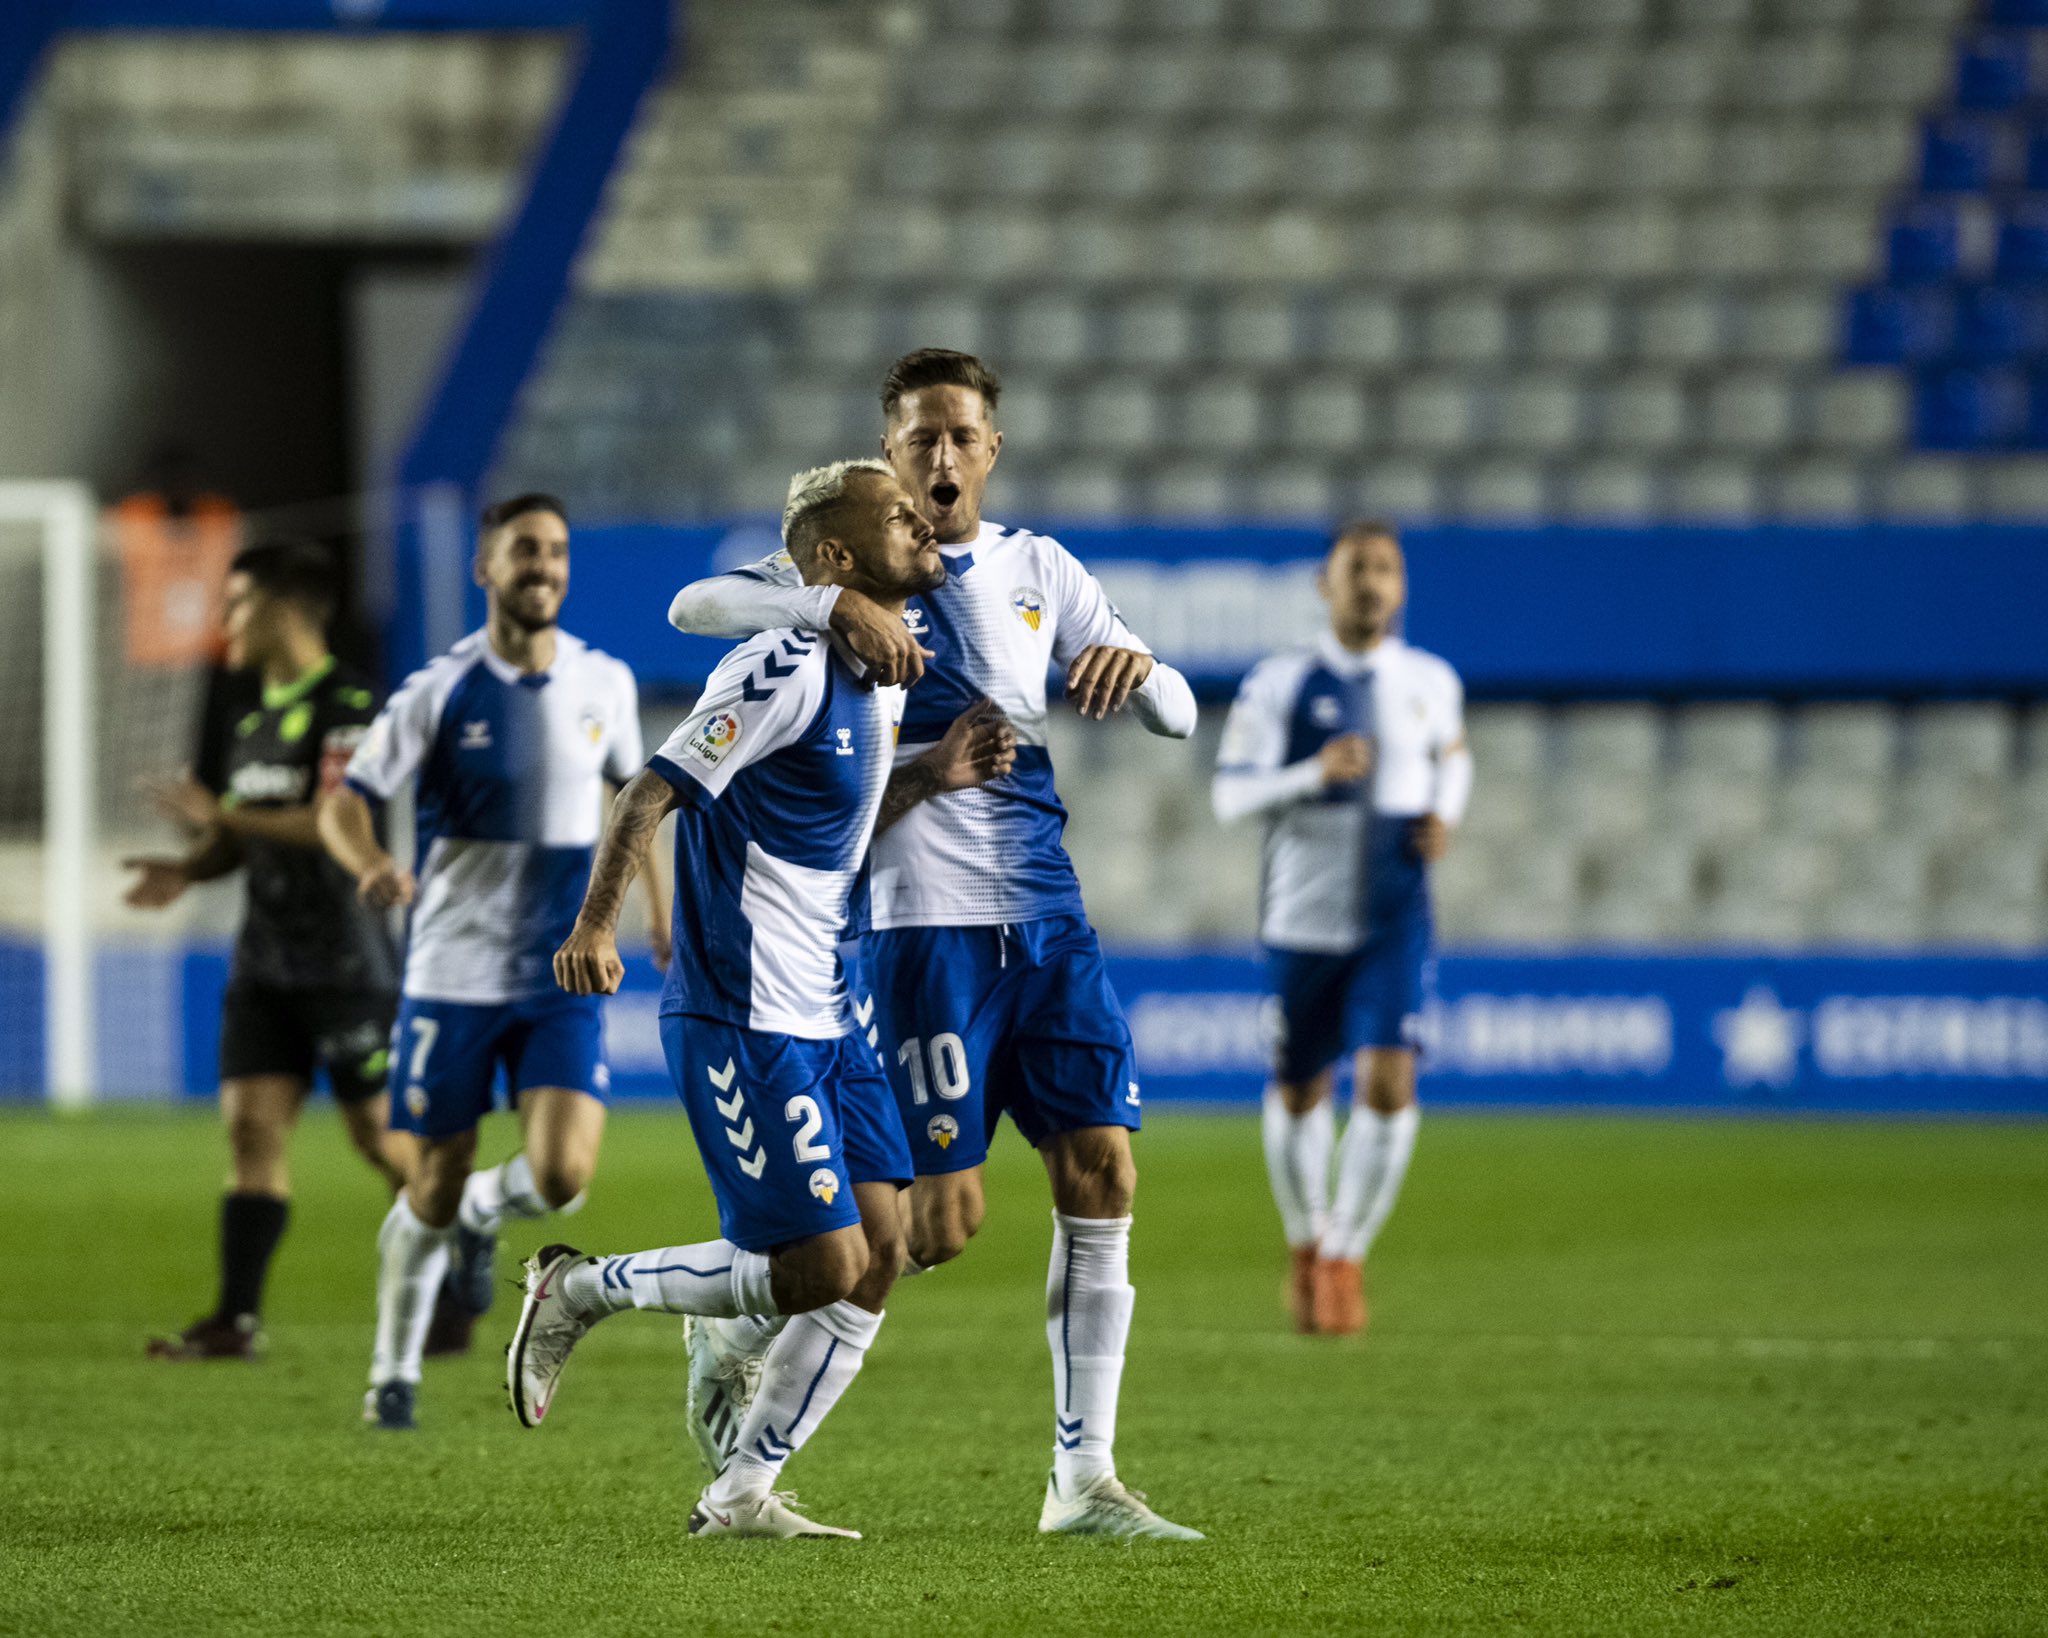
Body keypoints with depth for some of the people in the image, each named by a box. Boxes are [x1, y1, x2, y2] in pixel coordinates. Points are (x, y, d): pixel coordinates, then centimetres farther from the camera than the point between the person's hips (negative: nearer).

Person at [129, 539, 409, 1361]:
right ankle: (237, 1318, -5)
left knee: (380, 1134, -1)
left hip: (344, 958, -8)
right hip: (267, 956, 8)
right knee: (252, 1123, -1)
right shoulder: (255, 718, 15)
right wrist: (189, 868, 0)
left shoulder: (344, 704, -12)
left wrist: (222, 815, -21)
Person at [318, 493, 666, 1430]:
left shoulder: (604, 684, 2)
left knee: (562, 1176, -14)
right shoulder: (440, 693, -7)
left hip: (563, 975, 2)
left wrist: (660, 905, 20)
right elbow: (341, 806, -8)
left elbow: (628, 785, 22)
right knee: (437, 1182, 3)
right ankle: (394, 1370, 23)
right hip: (452, 973, -2)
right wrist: (372, 867, -30)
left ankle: (483, 1216, 22)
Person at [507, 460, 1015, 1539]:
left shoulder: (885, 676, 14)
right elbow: (655, 791, -18)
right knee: (821, 1269, -11)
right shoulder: (787, 669, -16)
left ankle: (739, 1496, 8)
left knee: (878, 1256, 1)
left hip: (824, 1019, 9)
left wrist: (933, 778, 9)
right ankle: (580, 1291, 8)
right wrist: (595, 924, -30)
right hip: (742, 1019, -9)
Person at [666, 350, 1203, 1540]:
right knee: (942, 1219, -7)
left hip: (1046, 916, 5)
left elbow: (1177, 718, 12)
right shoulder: (856, 568, -2)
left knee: (1104, 1173, -3)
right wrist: (838, 607, -33)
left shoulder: (1040, 571, 12)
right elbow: (696, 606, -18)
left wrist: (1136, 668, -12)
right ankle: (737, 1331, 18)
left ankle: (1085, 1479, 2)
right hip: (920, 919, -5)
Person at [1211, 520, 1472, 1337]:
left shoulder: (1431, 681, 4)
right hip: (1302, 919, 0)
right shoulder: (1278, 684, -3)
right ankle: (1307, 1242, 34)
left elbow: (1452, 756, 24)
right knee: (1299, 1091, 9)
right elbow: (1231, 794, -7)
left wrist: (1445, 815, 2)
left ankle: (1345, 1256, -1)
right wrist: (1313, 773, -24)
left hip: (1395, 921, 0)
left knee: (1389, 1081, -16)